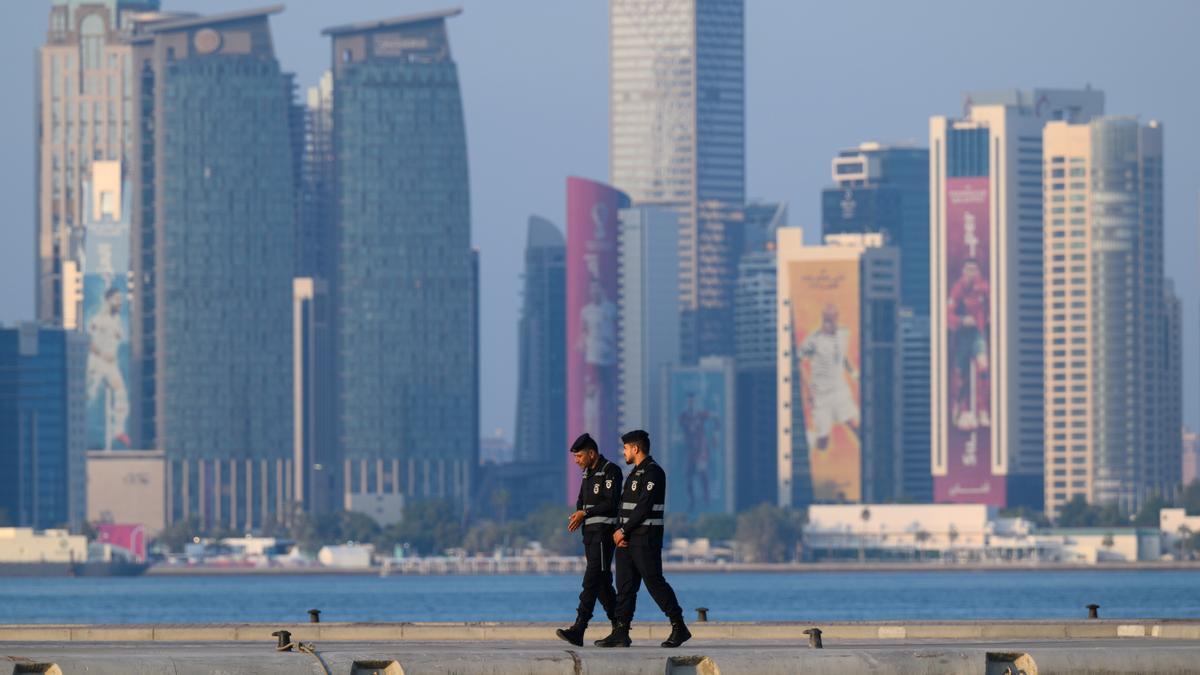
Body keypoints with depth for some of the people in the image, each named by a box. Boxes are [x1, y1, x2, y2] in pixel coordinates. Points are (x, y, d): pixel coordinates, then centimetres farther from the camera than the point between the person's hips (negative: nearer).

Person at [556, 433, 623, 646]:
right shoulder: (588, 473, 18)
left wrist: (585, 513, -17)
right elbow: (582, 500, 20)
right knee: (602, 582, 10)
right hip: (589, 532, 9)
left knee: (593, 580, -15)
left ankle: (578, 630, -23)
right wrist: (578, 515, -1)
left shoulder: (611, 471, -10)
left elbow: (611, 503, -18)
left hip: (604, 532, -9)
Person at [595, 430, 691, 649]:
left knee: (654, 582, -7)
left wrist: (623, 530, -15)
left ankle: (679, 628, 0)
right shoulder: (634, 473, 19)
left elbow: (644, 507, -18)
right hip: (628, 539, 9)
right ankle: (621, 632, 3)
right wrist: (619, 532, 2)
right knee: (625, 585, 4)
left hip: (646, 539, -9)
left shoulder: (653, 472, -11)